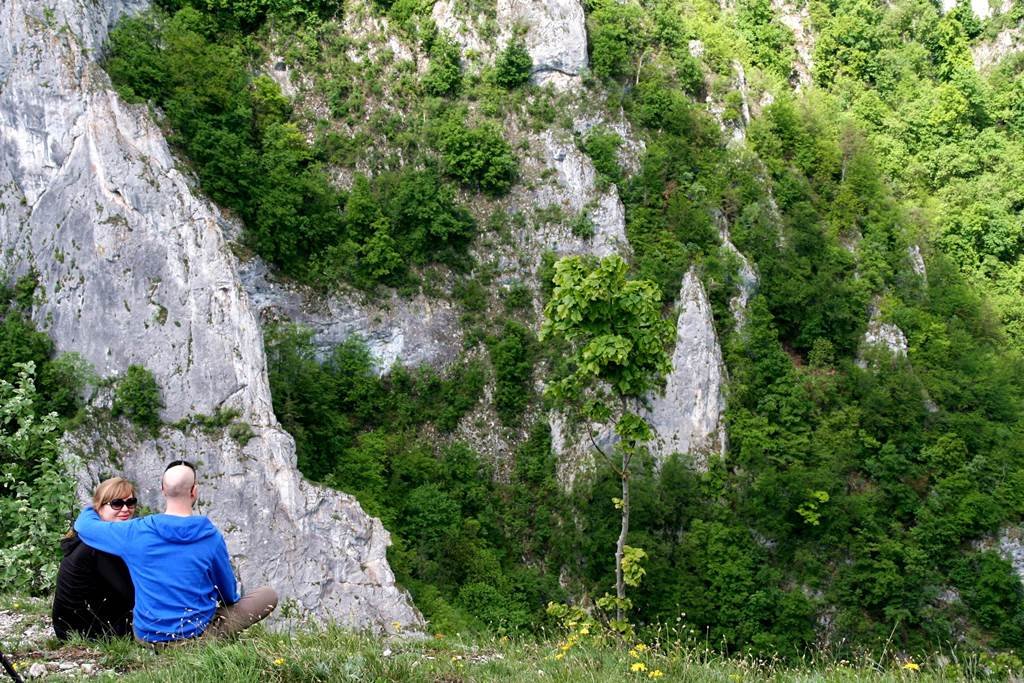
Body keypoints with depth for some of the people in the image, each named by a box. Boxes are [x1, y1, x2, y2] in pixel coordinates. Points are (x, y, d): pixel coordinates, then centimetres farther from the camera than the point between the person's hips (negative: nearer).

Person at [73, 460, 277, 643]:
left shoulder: (136, 532, -10)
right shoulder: (212, 537, -11)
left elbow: (84, 525, 6)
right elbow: (229, 593, 4)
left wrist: (92, 509, 30)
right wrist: (232, 599, 28)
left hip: (148, 637, 2)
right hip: (197, 634, -2)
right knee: (269, 595, 9)